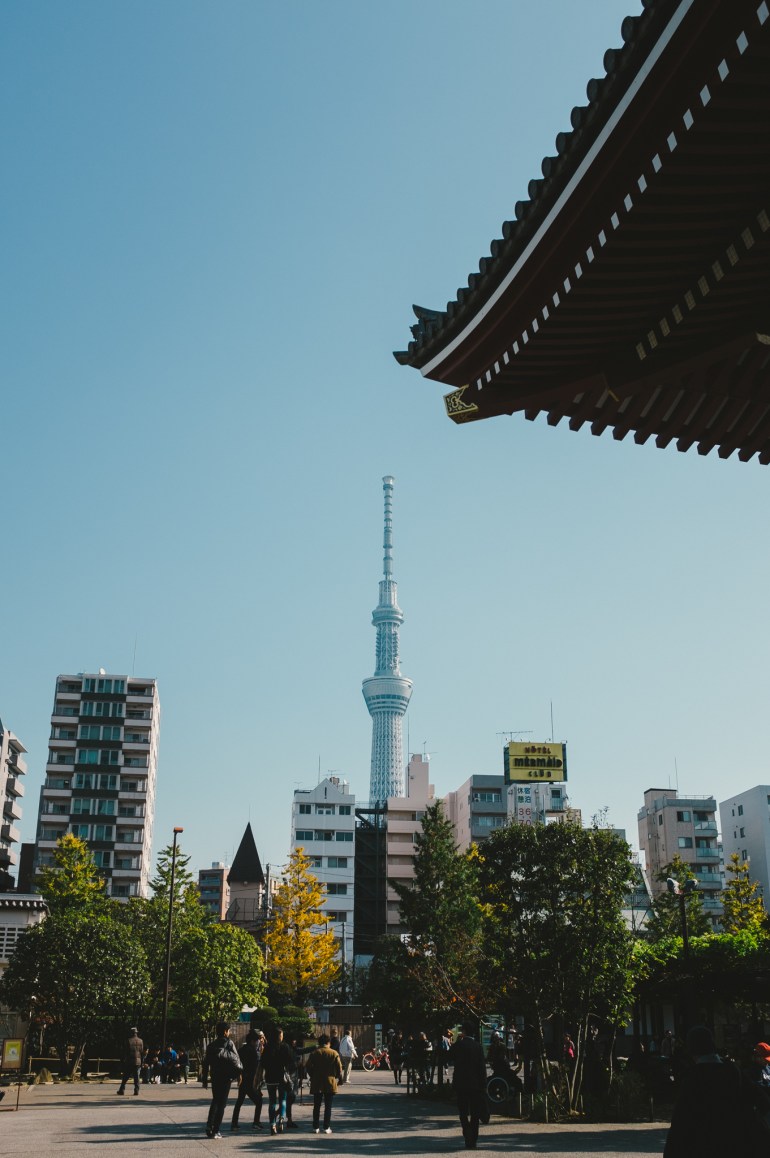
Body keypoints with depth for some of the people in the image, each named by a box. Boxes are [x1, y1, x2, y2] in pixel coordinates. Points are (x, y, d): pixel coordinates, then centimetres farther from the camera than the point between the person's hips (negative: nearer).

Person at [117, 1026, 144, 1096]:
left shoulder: (129, 1041, -7)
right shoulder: (140, 1041, 4)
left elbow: (126, 1052, -8)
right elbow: (142, 1052, 8)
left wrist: (123, 1060, 0)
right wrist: (141, 1062, 15)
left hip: (129, 1061, -3)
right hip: (138, 1061, 3)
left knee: (125, 1077, 8)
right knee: (136, 1077, 5)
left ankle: (122, 1090, 11)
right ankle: (136, 1091, -1)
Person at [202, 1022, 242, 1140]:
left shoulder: (211, 1045, 6)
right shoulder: (229, 1043, -7)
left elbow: (206, 1063, 7)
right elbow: (236, 1060, -9)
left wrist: (204, 1079, 12)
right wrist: (240, 1069, 9)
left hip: (215, 1077, 4)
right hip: (226, 1077, -4)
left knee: (215, 1100, 20)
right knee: (222, 1103, 2)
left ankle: (209, 1125, 4)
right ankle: (215, 1130, 0)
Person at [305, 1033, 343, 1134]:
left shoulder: (314, 1053, -1)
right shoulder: (334, 1053, -3)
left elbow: (309, 1067, -3)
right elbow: (339, 1068, -3)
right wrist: (340, 1078, 13)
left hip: (317, 1084, 1)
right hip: (330, 1083, -1)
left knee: (316, 1106, 9)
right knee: (328, 1106, 5)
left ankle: (316, 1127, 9)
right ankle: (326, 1127, 3)